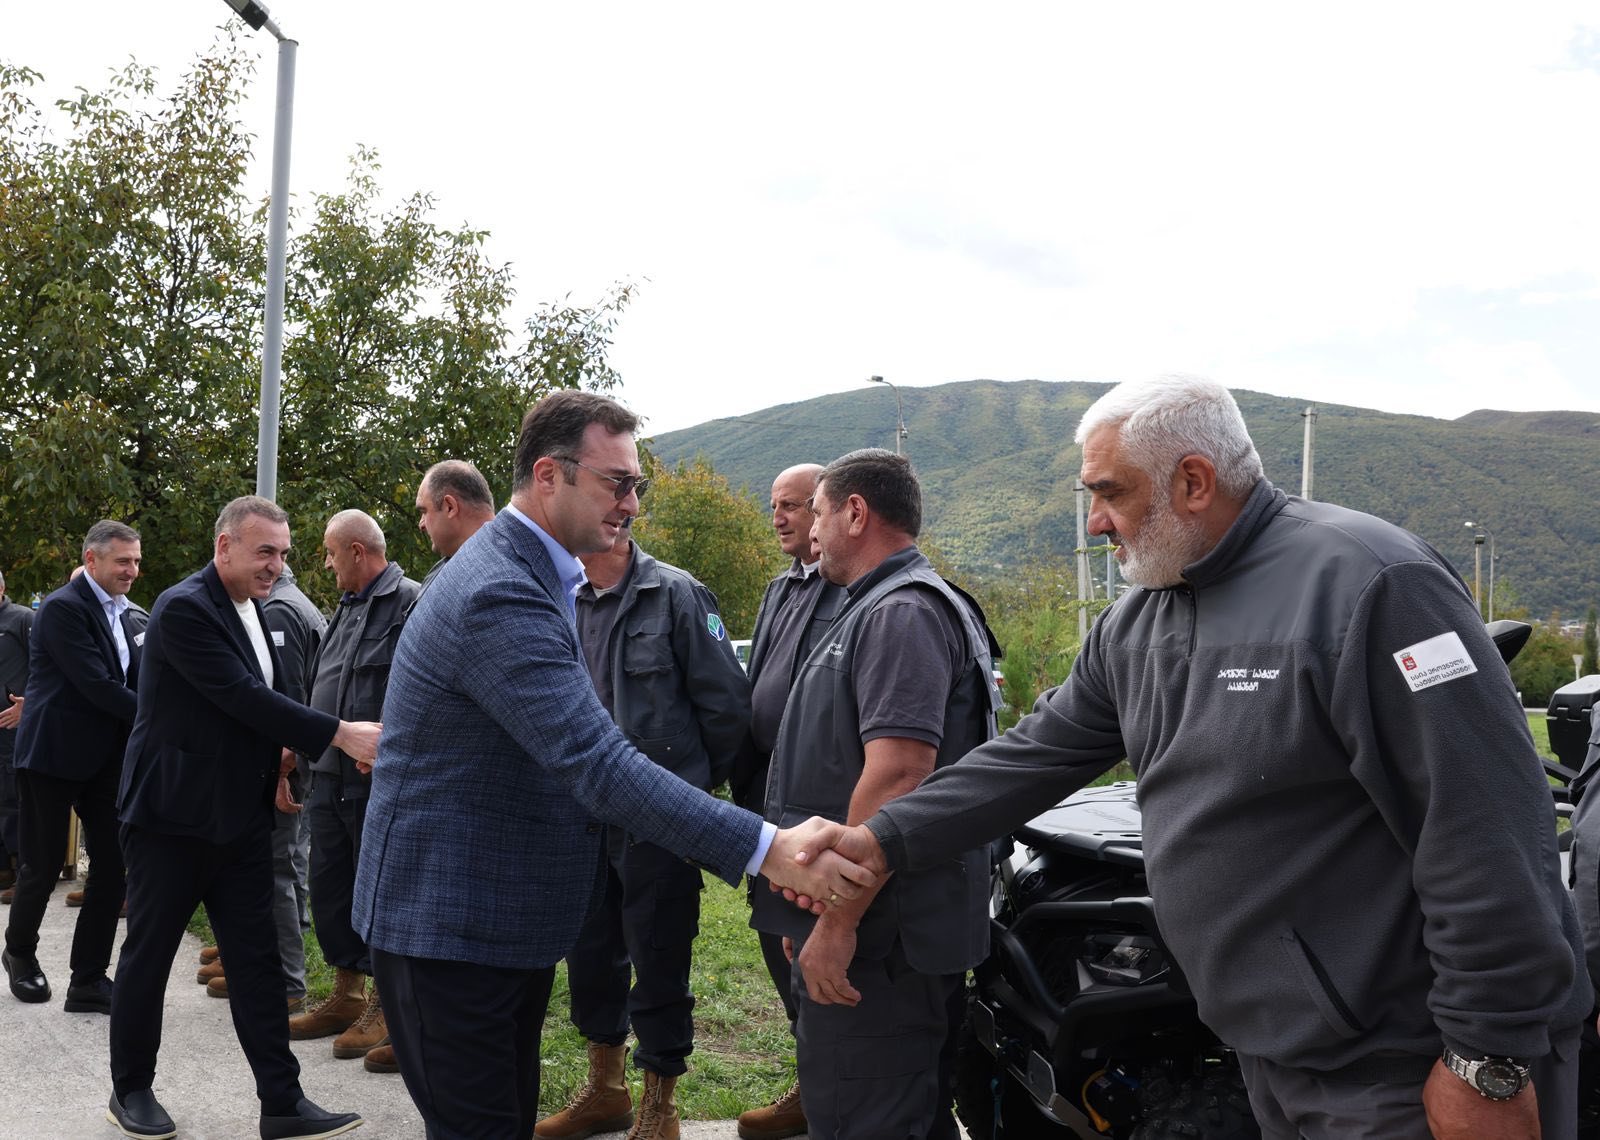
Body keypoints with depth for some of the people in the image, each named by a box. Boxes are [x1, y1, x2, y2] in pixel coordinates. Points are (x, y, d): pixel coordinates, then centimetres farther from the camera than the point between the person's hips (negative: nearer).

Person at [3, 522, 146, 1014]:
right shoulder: (63, 608, -14)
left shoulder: (123, 614, 11)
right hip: (54, 755, -7)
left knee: (111, 867, 3)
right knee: (42, 867, 6)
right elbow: (95, 684, -20)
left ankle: (89, 980, 11)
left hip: (108, 758, 7)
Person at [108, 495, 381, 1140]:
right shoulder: (184, 609, -17)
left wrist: (276, 753, 3)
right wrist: (341, 735, -27)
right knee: (148, 954, 8)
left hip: (239, 816, 8)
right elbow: (243, 696, -25)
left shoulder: (252, 611, 10)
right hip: (172, 815, -7)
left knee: (257, 960, 6)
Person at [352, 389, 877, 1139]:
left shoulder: (524, 574, 11)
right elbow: (598, 765, -32)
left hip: (507, 921, 10)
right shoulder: (500, 596, -23)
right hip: (450, 926, -10)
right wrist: (767, 851, -33)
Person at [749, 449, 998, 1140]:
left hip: (876, 935, -11)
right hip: (893, 930, 11)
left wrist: (837, 924, -24)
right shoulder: (879, 608, 20)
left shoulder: (901, 613, -14)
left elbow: (897, 776, -25)